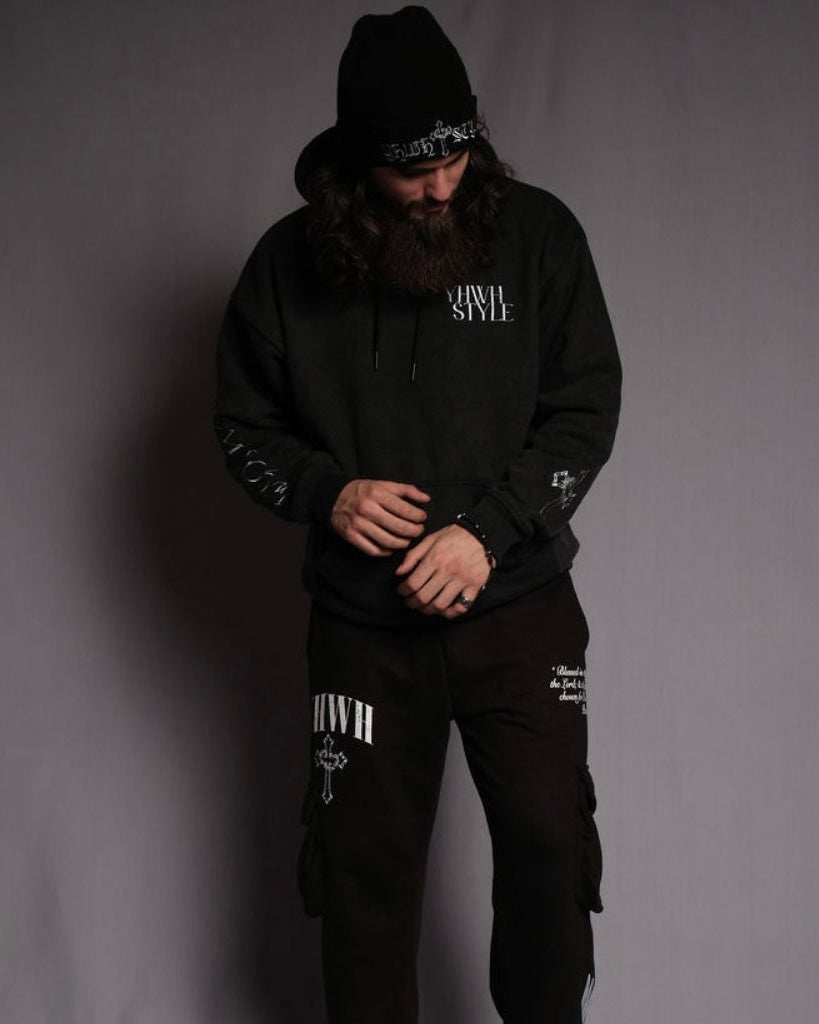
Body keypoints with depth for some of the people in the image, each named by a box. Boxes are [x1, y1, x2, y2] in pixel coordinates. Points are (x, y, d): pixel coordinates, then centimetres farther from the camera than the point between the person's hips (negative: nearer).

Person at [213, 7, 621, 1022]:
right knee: (365, 860, 10)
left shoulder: (537, 233, -5)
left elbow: (586, 406, -4)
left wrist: (488, 530, -16)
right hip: (363, 622, 1)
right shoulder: (290, 262, -3)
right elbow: (243, 423, 6)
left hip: (520, 605, 0)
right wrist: (326, 492, -13)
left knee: (547, 836, 3)